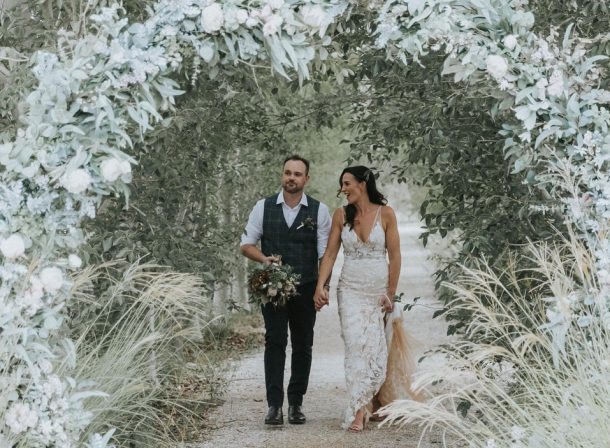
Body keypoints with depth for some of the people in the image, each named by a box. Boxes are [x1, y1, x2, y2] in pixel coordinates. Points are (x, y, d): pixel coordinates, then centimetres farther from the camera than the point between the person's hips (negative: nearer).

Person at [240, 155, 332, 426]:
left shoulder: (319, 211, 1)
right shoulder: (264, 208, 2)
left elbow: (326, 253, -1)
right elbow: (246, 245, 7)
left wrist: (324, 287, -10)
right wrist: (265, 258, -13)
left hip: (305, 289, 1)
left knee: (303, 345, 7)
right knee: (275, 342, -8)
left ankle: (296, 403, 17)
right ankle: (274, 405, -9)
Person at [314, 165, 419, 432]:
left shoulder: (385, 214, -4)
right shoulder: (341, 215, 2)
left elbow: (394, 256, -2)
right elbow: (330, 254, 2)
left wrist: (391, 294, -3)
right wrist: (320, 286, -11)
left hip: (379, 291, -1)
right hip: (351, 290, 1)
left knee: (376, 348, 1)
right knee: (357, 346, -10)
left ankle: (362, 408, 12)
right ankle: (360, 409, -12)